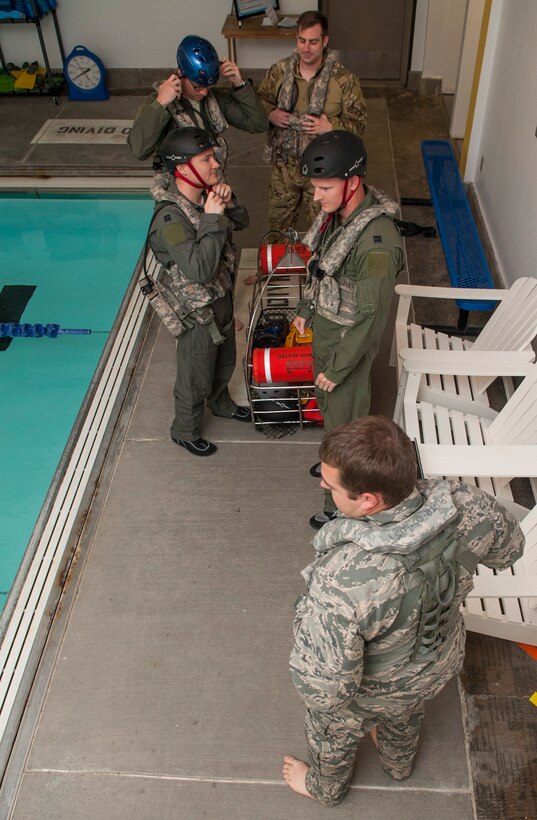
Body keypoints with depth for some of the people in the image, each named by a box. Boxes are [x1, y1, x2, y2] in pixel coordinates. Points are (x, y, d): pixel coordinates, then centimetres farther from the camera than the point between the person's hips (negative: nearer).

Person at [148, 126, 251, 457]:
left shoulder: (206, 195, -7)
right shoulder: (170, 218, -32)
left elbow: (242, 221, 8)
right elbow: (200, 270, -39)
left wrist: (229, 202, -14)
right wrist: (213, 219, -35)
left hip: (222, 298, 8)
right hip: (197, 312, -8)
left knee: (225, 361, 31)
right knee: (195, 379, 14)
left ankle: (221, 403, 59)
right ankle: (185, 432, 40)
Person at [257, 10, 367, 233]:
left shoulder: (344, 80, -14)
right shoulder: (279, 71, -5)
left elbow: (358, 121, -8)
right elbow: (260, 100, 10)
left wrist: (331, 128, -25)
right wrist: (270, 114, -13)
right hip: (284, 164, 3)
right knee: (278, 224, 19)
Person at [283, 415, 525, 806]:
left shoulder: (341, 583, -48)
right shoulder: (468, 505, -32)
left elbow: (323, 686, -36)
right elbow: (509, 548, -9)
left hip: (373, 689, -4)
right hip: (441, 662, 5)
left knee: (334, 734, 32)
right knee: (406, 717, 39)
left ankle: (326, 787, 64)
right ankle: (399, 763, 71)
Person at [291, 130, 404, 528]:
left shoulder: (377, 243, -34)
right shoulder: (337, 211, -8)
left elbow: (371, 319, -27)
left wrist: (338, 369, -20)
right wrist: (306, 309, 18)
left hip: (349, 342, -8)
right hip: (324, 329, 8)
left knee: (344, 418, 9)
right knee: (327, 403, 28)